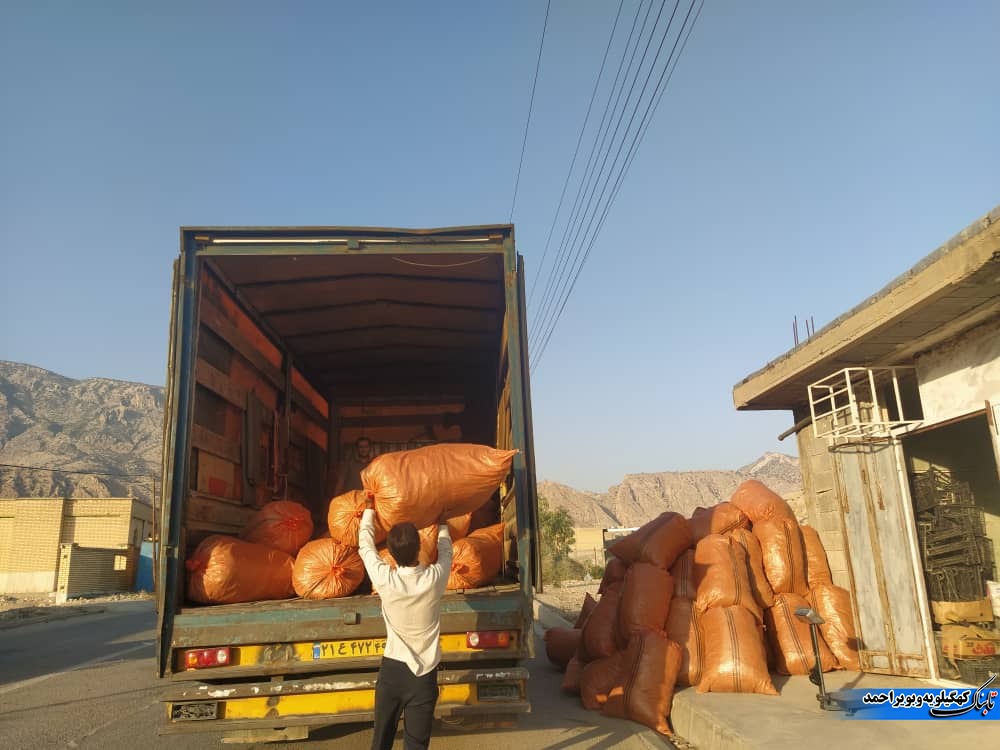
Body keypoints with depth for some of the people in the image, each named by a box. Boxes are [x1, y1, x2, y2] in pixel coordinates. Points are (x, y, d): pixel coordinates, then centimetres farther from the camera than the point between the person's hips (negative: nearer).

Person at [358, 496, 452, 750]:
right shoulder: (434, 578, -16)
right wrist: (442, 524, 28)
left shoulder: (385, 579, -16)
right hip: (423, 675, -1)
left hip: (391, 670, 1)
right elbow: (445, 551, 8)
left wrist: (369, 509, 19)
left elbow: (365, 545, 3)